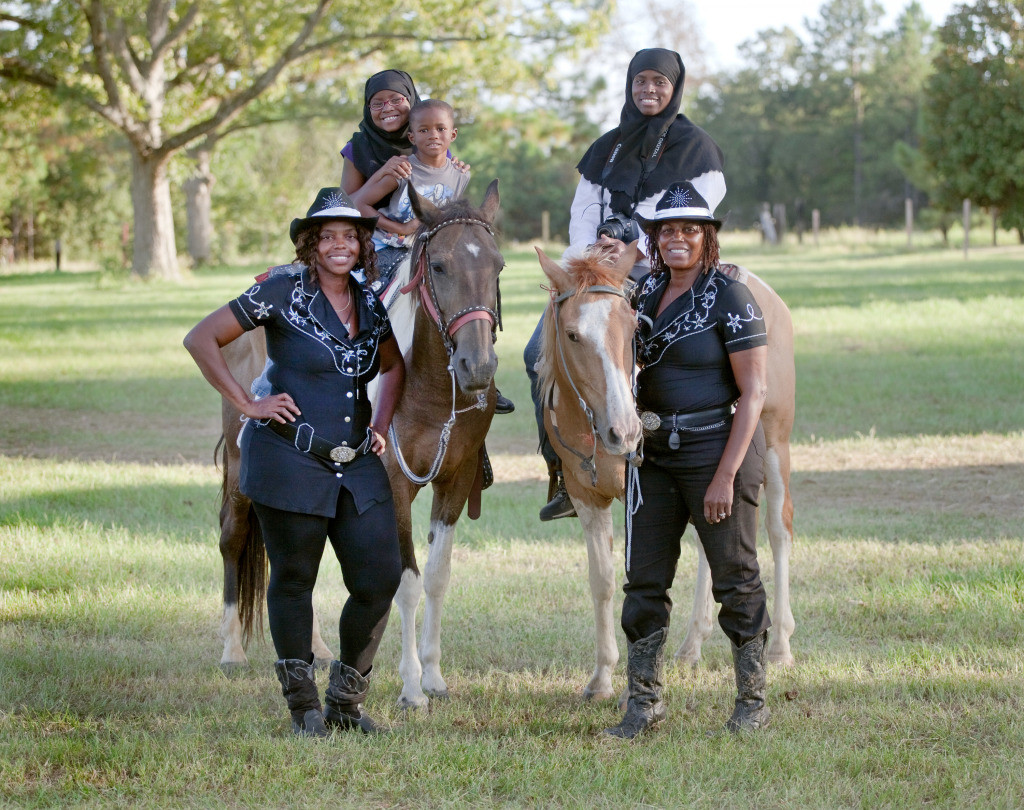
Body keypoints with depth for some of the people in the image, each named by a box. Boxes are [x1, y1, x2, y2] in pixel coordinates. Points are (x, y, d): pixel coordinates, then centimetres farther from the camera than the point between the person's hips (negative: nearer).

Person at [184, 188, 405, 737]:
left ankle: (346, 701, 18)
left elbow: (393, 366, 28)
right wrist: (246, 404, -10)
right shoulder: (283, 292, -7)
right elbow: (201, 340, -7)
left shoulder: (371, 305, 9)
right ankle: (303, 707, 19)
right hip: (290, 461, -5)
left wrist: (381, 424, 13)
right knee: (293, 581, 4)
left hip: (358, 466, 5)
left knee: (381, 580, -1)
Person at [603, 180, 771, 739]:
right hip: (654, 456, 6)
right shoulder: (645, 294, 8)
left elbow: (753, 393, -14)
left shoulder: (730, 298, -11)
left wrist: (726, 476, -19)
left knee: (735, 580, 3)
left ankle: (753, 701, 14)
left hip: (718, 450, -6)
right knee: (643, 582, 6)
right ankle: (644, 702, 15)